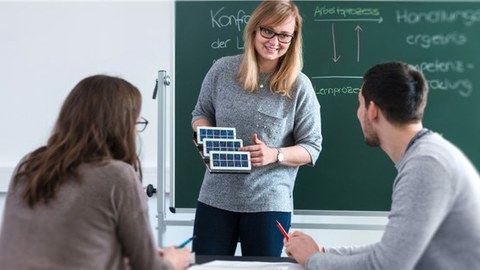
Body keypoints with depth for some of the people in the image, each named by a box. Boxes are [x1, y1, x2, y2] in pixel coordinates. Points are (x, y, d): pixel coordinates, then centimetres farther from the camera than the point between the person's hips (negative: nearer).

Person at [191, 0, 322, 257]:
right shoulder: (222, 69, 0)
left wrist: (274, 155, -21)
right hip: (215, 197, 2)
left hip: (269, 203, -2)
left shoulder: (299, 86, -7)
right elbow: (201, 114, 13)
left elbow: (312, 147, -4)